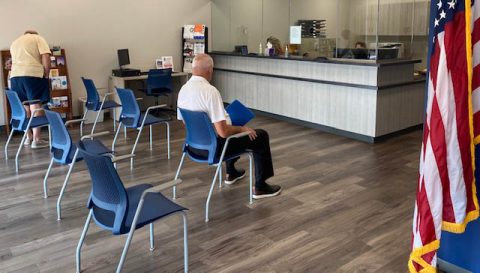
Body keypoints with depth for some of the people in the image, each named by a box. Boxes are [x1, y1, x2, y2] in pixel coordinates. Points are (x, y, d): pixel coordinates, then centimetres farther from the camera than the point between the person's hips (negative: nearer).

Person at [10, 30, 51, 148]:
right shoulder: (38, 38, 9)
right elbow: (46, 57, -4)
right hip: (33, 74, -5)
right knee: (35, 106, -4)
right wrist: (46, 74, 2)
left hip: (15, 76, 5)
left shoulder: (15, 42, 27)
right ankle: (36, 139, -7)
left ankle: (28, 137, 18)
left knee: (24, 108, 12)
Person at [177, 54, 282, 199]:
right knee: (261, 136, 7)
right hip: (213, 147, -8)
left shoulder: (183, 89, -1)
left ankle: (231, 173, 45)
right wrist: (242, 128, -8)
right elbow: (223, 132, -29)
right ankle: (260, 187, 13)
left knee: (233, 131, 35)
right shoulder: (210, 91, -26)